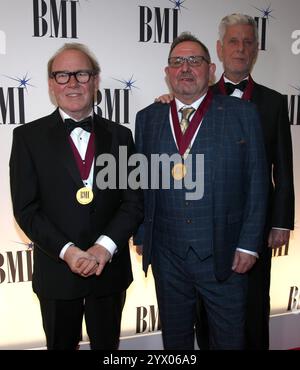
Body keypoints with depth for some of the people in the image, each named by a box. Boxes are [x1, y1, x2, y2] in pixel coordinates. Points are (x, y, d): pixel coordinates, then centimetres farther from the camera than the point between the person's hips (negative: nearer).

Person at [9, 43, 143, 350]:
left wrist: (104, 247, -14)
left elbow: (133, 201, -1)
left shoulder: (120, 136, 2)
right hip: (56, 271, -1)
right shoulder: (28, 136, -3)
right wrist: (67, 251, -17)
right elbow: (26, 209, -7)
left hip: (110, 267, 2)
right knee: (61, 344, 17)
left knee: (107, 345, 18)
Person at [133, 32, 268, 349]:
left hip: (224, 253, -2)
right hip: (167, 254, 2)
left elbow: (256, 182, -3)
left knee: (228, 337, 15)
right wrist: (141, 236, 4)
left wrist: (248, 244, -7)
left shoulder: (242, 114, -2)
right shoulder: (148, 118, 5)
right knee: (174, 335, 20)